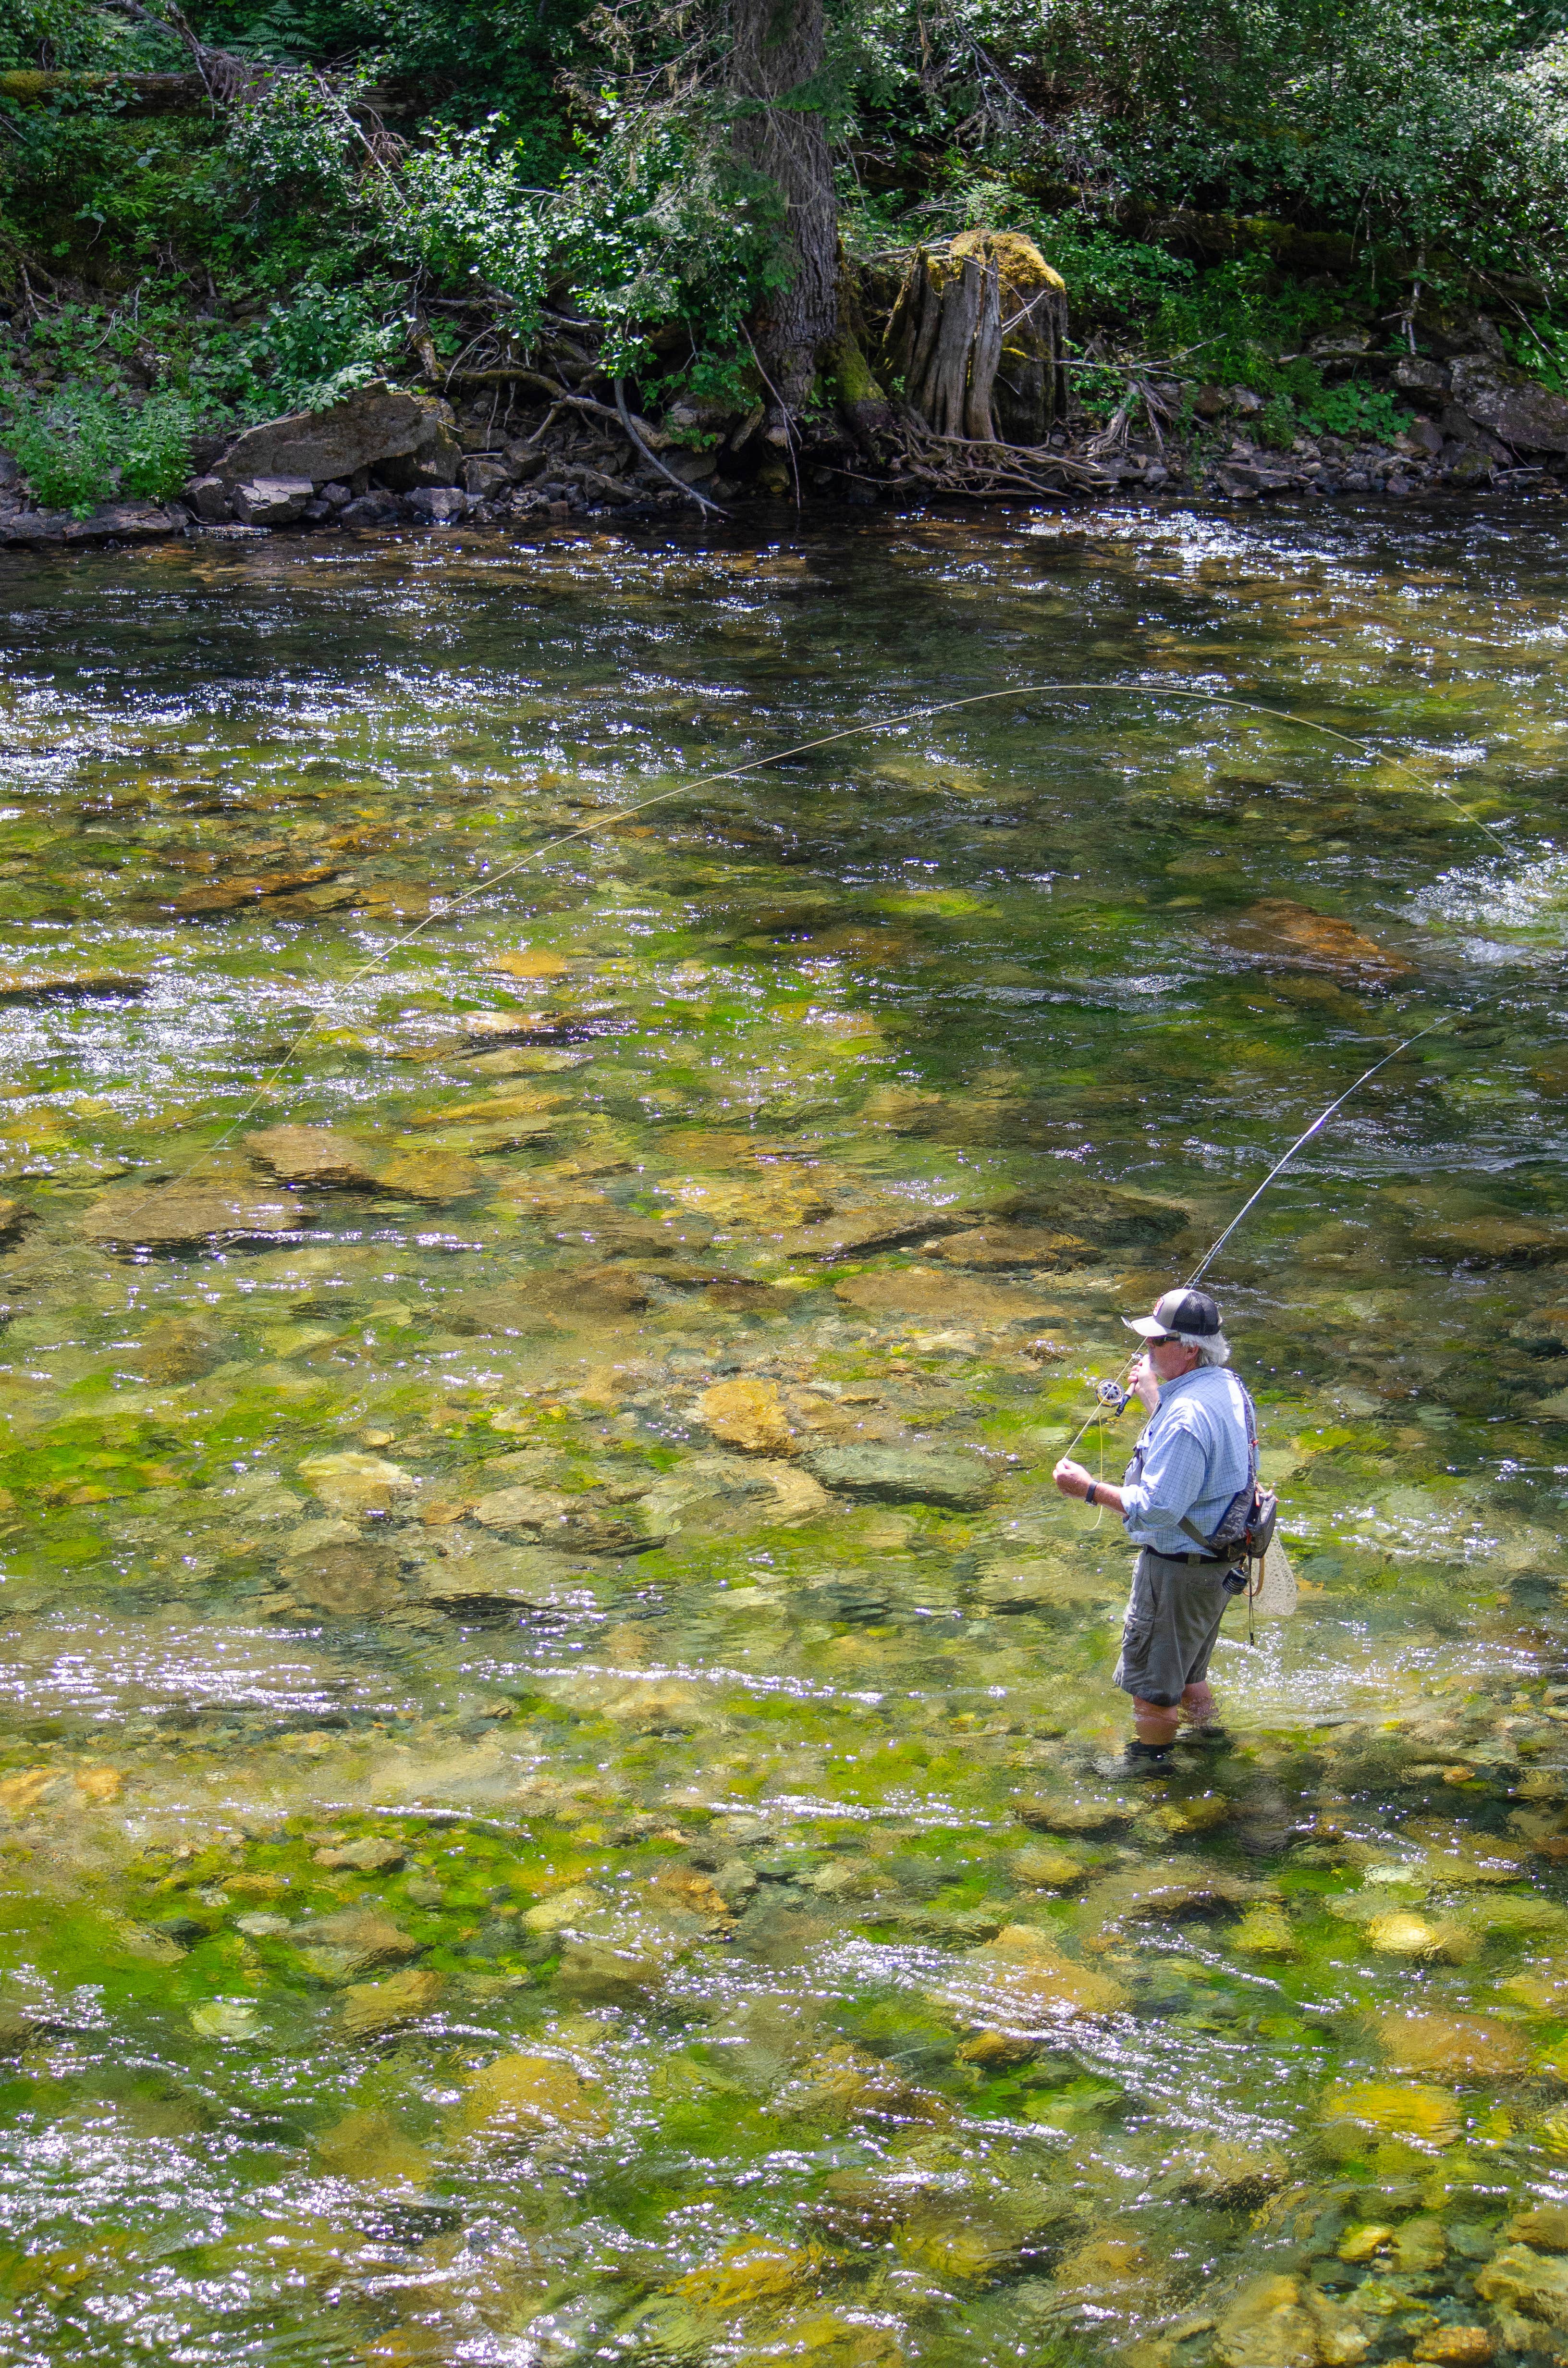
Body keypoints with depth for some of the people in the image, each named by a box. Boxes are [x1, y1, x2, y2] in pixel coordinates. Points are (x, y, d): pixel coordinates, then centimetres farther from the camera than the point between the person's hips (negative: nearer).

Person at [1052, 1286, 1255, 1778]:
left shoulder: (1186, 1416, -32)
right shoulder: (1226, 1387, -1)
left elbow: (1158, 1509, -32)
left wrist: (1089, 1489, -24)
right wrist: (1152, 1393, 24)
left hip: (1178, 1567, -9)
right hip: (1216, 1560, 10)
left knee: (1150, 1671, 11)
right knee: (1185, 1657, 30)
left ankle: (1150, 1756, 28)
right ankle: (1205, 1726, 46)